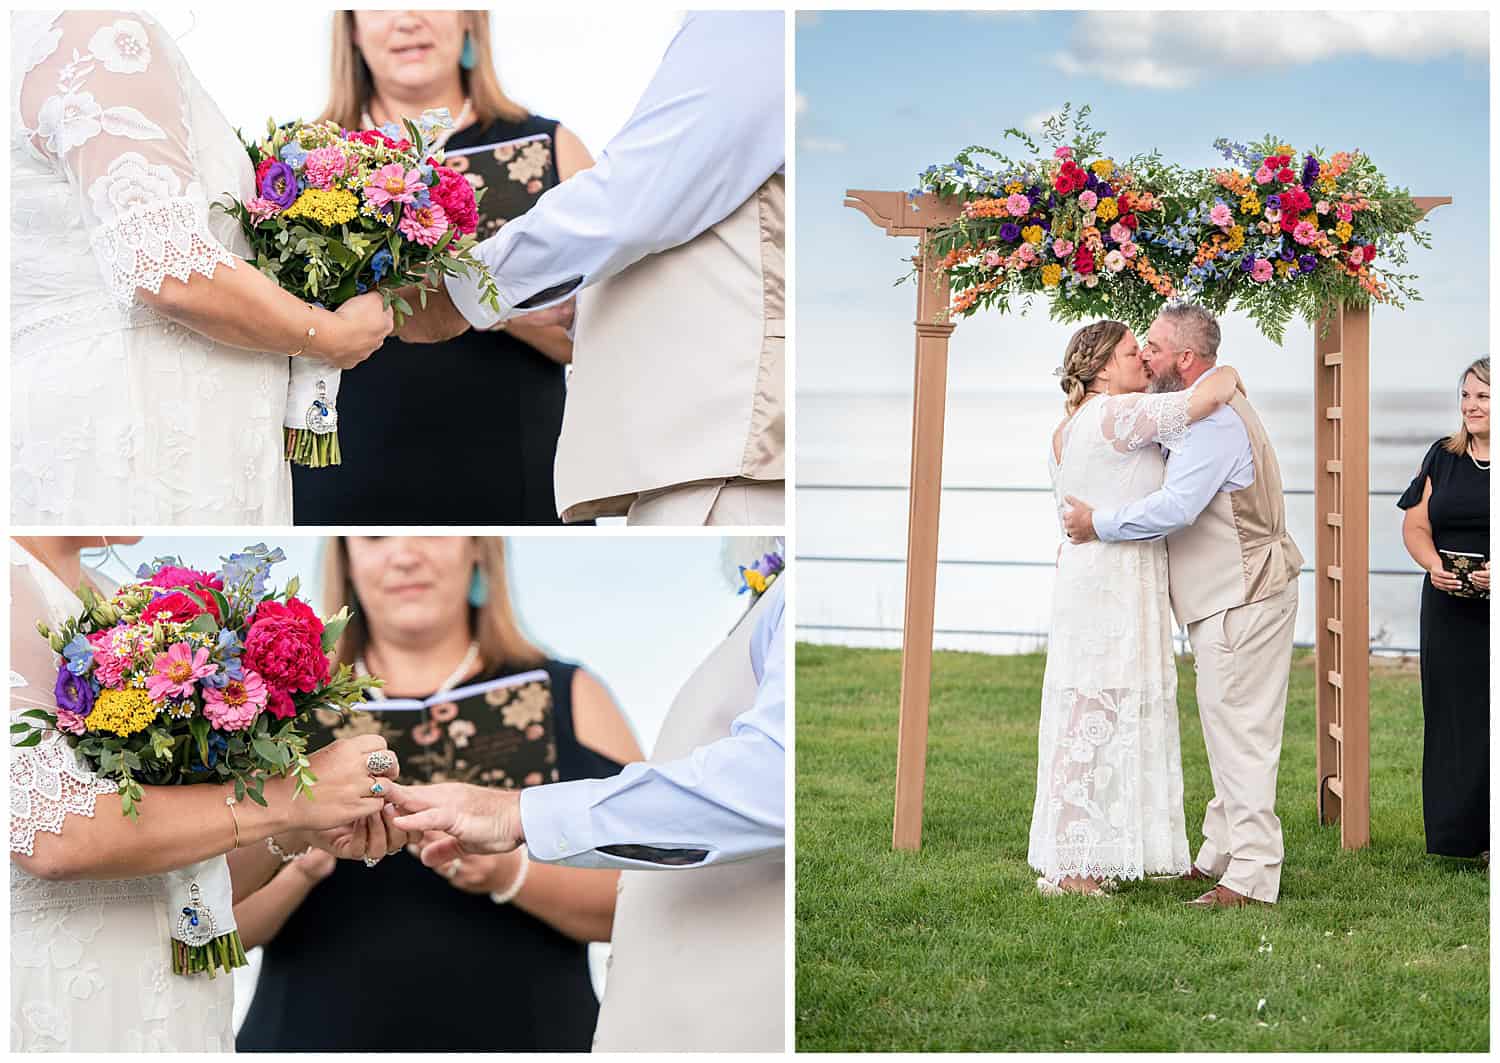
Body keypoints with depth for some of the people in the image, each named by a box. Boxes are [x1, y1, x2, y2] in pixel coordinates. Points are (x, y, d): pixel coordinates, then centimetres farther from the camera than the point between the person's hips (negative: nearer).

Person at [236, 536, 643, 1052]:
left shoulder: (569, 699, 1)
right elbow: (227, 919, -3)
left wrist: (512, 874, -21)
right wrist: (300, 864, -22)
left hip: (525, 1036, 0)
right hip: (317, 1036, 0)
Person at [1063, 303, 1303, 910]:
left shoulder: (1217, 418, -20)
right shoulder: (1204, 410, 16)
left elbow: (1175, 507, -28)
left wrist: (1098, 524, -17)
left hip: (1244, 596, -11)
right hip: (1229, 594, 11)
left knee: (1239, 734, -9)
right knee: (1226, 730, 16)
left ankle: (1251, 878, -8)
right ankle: (1220, 855, 24)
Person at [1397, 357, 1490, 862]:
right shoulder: (1443, 457, 11)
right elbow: (1415, 526, 11)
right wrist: (1433, 565, -9)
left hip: (1494, 605, -4)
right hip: (1450, 610, 4)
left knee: (1489, 719, -4)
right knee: (1451, 716, 4)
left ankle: (1490, 837, 2)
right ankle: (1457, 835, 11)